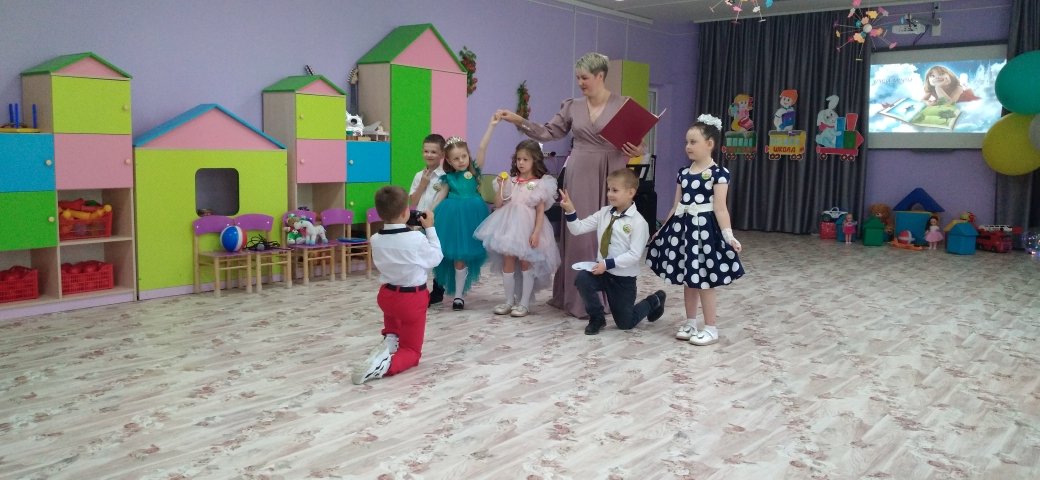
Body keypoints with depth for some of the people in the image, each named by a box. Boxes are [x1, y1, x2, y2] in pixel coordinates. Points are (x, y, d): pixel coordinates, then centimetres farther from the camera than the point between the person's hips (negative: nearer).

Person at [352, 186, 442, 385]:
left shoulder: (376, 240, -10)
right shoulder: (417, 238, -22)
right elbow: (436, 258, -6)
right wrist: (430, 228, 1)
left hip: (387, 294, 4)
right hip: (413, 298, -4)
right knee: (411, 350, 9)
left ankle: (390, 339, 18)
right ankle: (386, 364, -24)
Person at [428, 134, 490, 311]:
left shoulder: (474, 169, 0)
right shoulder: (448, 177, 2)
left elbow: (482, 148, -9)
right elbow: (440, 196, 6)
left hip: (470, 216, 0)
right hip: (453, 216, 0)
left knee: (463, 255, 6)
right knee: (456, 255, 6)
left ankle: (459, 294, 16)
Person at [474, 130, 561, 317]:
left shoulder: (540, 184, -4)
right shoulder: (511, 181, 7)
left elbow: (540, 210, -6)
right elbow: (498, 204, 7)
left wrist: (536, 232, -14)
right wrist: (501, 186, -5)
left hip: (528, 227, -4)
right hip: (509, 225, 4)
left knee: (526, 263, 2)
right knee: (508, 262, 5)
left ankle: (524, 302, 12)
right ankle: (509, 301, 17)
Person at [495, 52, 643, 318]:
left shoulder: (624, 105, -1)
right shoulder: (572, 106, 8)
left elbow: (637, 142, 2)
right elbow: (549, 133, 9)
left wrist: (637, 151, -20)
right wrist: (519, 121, 0)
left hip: (610, 177, -3)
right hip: (579, 176, 3)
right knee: (579, 233, 4)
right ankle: (578, 296, 12)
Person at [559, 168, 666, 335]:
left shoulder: (638, 222, -17)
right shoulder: (604, 213, -1)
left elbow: (634, 255, -22)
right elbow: (577, 229, -3)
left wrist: (608, 264, -27)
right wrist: (570, 211, -20)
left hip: (624, 277, -4)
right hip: (603, 271, 4)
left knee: (625, 323, 8)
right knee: (582, 278, -28)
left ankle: (654, 301, 39)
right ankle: (597, 317, -1)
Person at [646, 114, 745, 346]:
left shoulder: (718, 173, -11)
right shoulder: (683, 173, 8)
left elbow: (720, 208, -14)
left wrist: (729, 235, -23)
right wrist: (662, 229, 16)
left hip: (704, 228, -6)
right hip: (683, 226, 7)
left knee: (704, 280, 0)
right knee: (687, 278, 13)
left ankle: (711, 328, 12)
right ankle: (690, 323, 25)